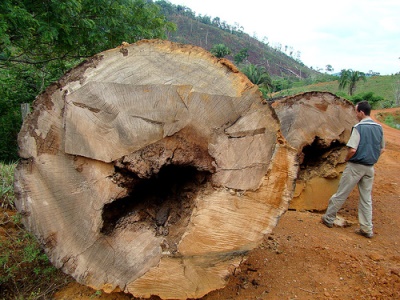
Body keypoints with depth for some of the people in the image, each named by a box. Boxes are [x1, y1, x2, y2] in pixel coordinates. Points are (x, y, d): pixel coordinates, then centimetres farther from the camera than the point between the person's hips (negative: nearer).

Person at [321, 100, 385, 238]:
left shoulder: (359, 127, -15)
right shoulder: (379, 128, 6)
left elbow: (352, 149, -22)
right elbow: (382, 149, 15)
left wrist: (347, 159, -4)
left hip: (355, 166, -6)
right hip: (370, 168, 7)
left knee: (341, 194, 4)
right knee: (366, 199, 12)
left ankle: (328, 219, 16)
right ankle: (367, 229, 16)